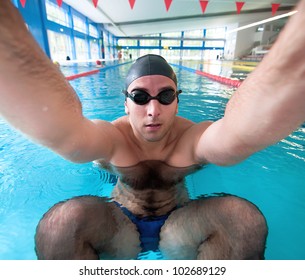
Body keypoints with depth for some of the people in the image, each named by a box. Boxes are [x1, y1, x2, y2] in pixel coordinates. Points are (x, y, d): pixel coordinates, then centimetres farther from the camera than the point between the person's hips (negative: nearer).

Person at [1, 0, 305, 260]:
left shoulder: (191, 138, -23)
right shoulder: (113, 137, -23)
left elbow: (240, 131, -46)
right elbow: (63, 129, -46)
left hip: (177, 224, 2)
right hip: (119, 225, 0)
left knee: (245, 218, -25)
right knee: (60, 222, -30)